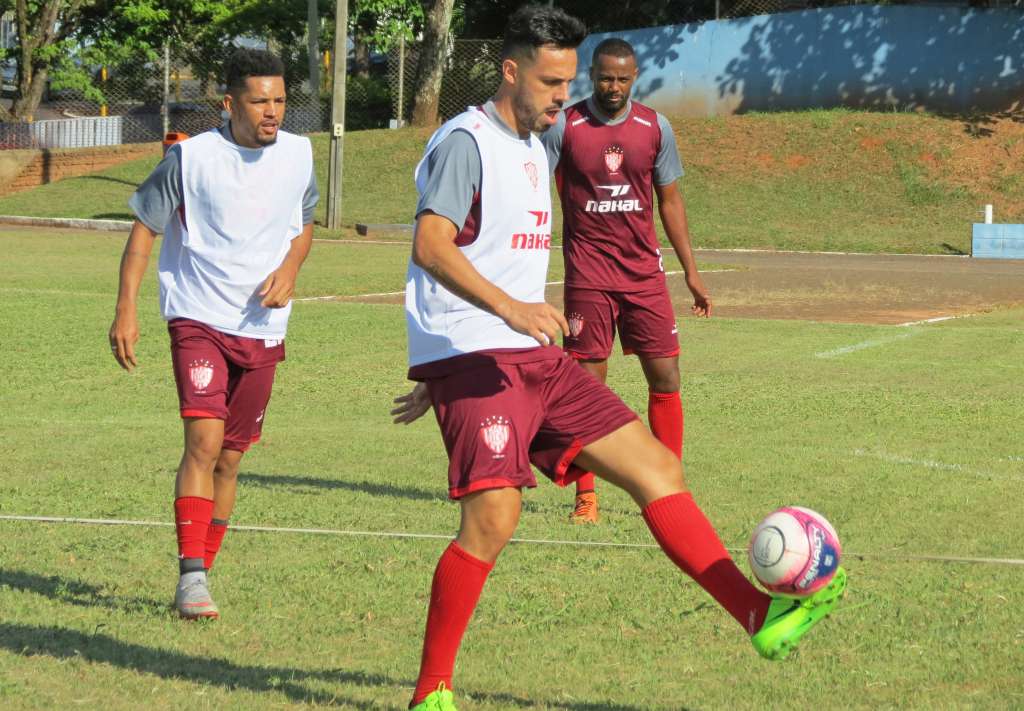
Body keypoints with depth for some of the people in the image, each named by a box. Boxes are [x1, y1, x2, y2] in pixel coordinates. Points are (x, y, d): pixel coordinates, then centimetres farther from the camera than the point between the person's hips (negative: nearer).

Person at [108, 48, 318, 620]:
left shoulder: (298, 155, 2)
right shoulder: (192, 158, -10)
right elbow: (144, 227, 1)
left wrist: (289, 270, -1)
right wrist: (126, 310, -5)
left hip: (262, 329, 4)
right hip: (199, 319, -4)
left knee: (230, 459, 9)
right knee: (205, 439, -20)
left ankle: (200, 574, 23)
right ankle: (192, 578, -21)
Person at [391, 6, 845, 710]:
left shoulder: (534, 150, 21)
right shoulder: (466, 141, -9)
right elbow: (431, 246, -22)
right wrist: (510, 309, -35)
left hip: (534, 358, 9)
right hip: (471, 358, -9)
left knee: (657, 467, 2)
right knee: (494, 512, -21)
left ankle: (761, 614, 2)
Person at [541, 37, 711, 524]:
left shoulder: (655, 127, 4)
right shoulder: (563, 128, -4)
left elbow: (670, 201, 12)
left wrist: (692, 273, 11)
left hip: (645, 272, 3)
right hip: (588, 276, -3)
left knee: (665, 378, 0)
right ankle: (585, 496, 7)